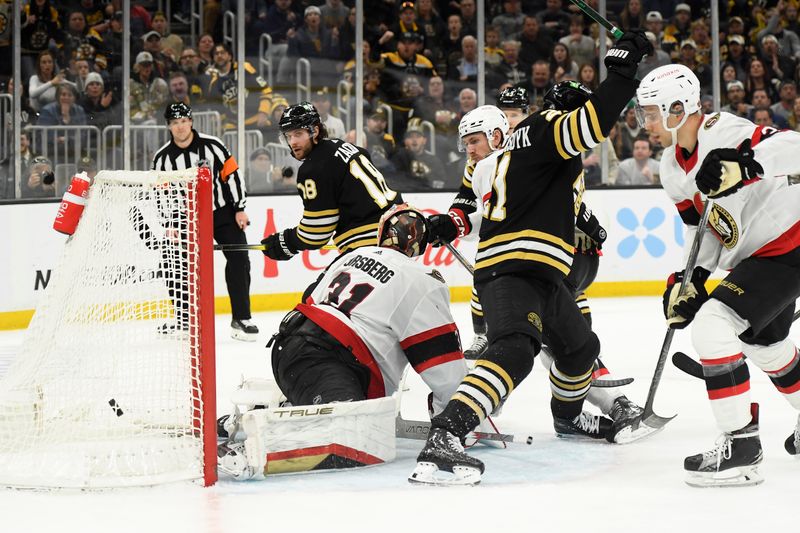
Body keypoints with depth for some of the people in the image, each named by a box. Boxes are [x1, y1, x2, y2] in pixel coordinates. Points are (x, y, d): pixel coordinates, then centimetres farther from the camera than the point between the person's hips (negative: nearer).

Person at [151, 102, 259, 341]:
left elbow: (232, 175, -6)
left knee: (239, 260, -11)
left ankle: (240, 319, -4)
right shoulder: (162, 158, -4)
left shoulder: (212, 145, -10)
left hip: (222, 211, -1)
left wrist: (239, 208, -8)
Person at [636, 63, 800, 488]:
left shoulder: (725, 134, -23)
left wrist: (747, 164, -49)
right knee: (763, 342, 27)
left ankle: (740, 447, -17)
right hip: (755, 255, 11)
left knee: (713, 325, -21)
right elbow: (701, 225, 12)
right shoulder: (673, 165, 4)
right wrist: (689, 279, 2)